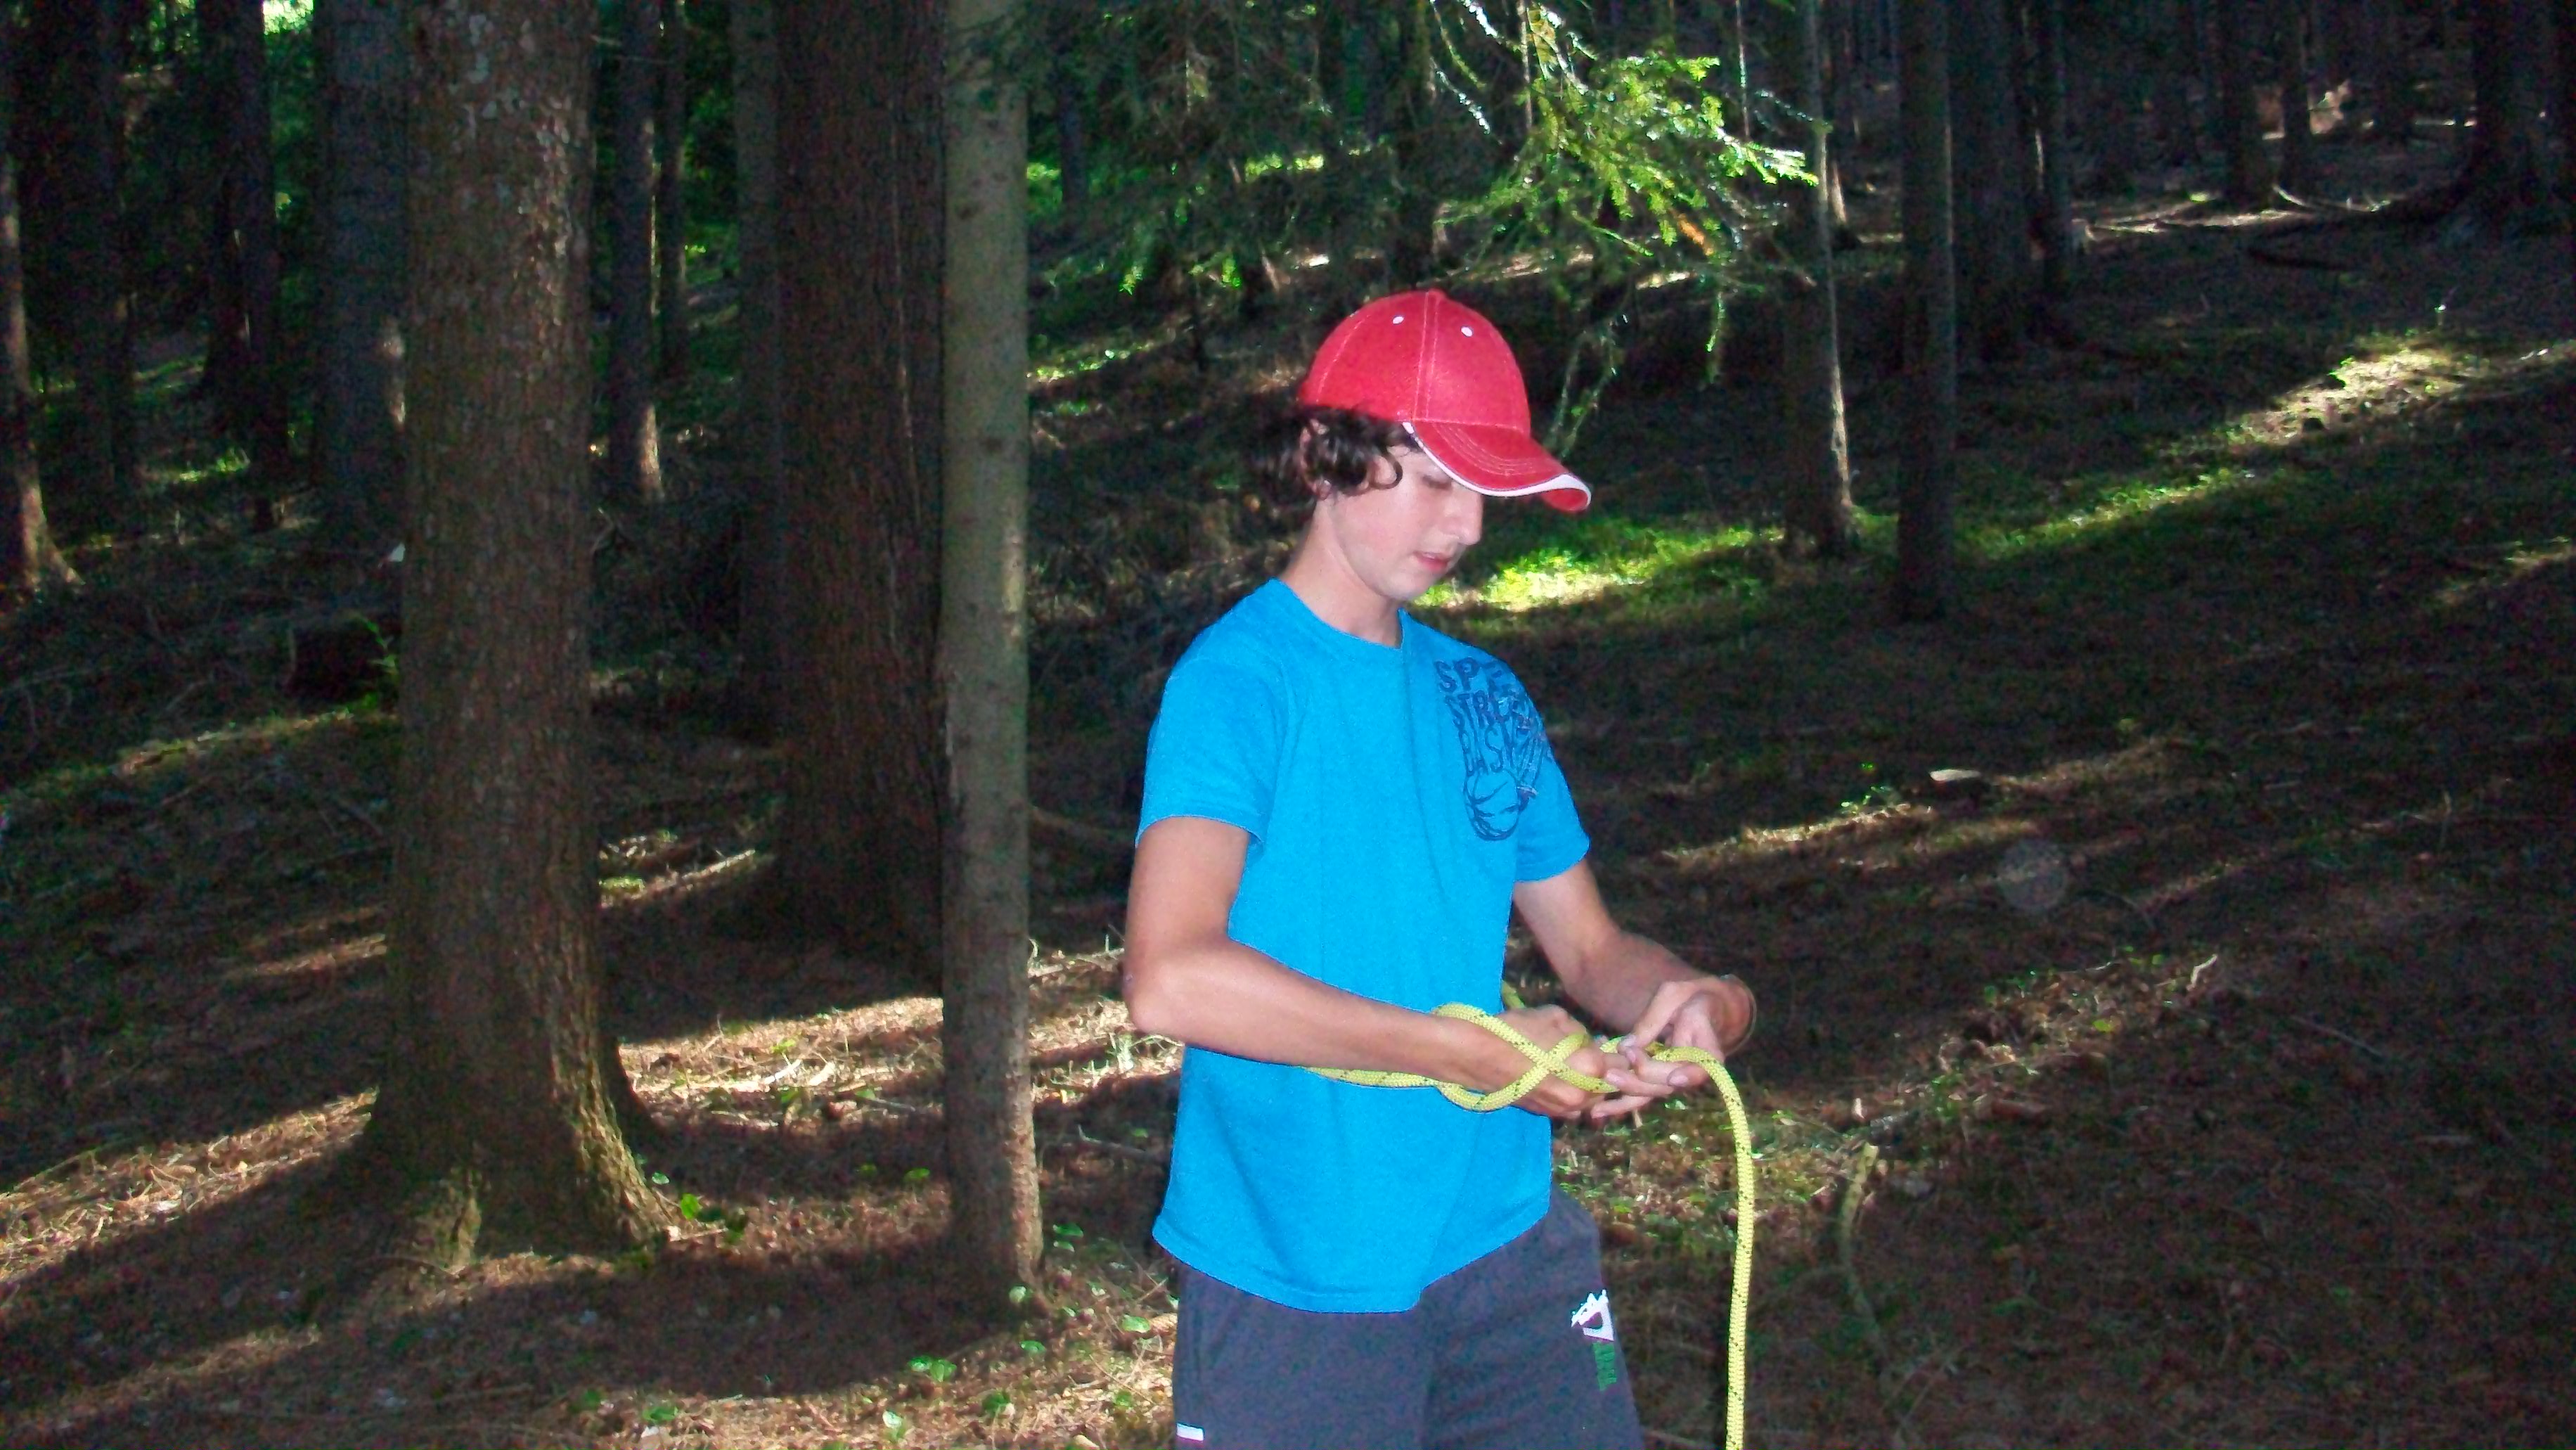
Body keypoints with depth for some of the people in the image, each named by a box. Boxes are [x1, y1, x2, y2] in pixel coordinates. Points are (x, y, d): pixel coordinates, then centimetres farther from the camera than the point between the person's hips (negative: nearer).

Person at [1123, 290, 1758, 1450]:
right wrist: (1465, 1050, -23)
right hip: (1296, 1284, -5)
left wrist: (1699, 1002, -9)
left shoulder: (1480, 694, 8)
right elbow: (1171, 979, -26)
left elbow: (1588, 945, 14)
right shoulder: (1237, 680, -12)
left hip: (1506, 1240, 6)